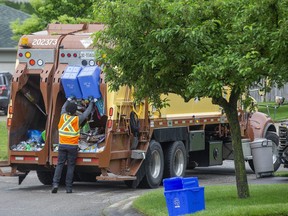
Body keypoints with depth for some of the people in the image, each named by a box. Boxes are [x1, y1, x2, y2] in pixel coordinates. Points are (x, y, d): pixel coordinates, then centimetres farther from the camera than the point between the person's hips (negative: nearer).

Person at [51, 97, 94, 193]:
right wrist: (91, 103, 24)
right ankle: (68, 187, 2)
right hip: (72, 146, -2)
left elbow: (63, 108, 23)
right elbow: (87, 112, 7)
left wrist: (68, 100, 41)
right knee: (70, 166, 3)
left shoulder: (63, 116, 0)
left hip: (62, 145, 3)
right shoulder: (77, 119, -8)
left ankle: (55, 183, -10)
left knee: (60, 164, 5)